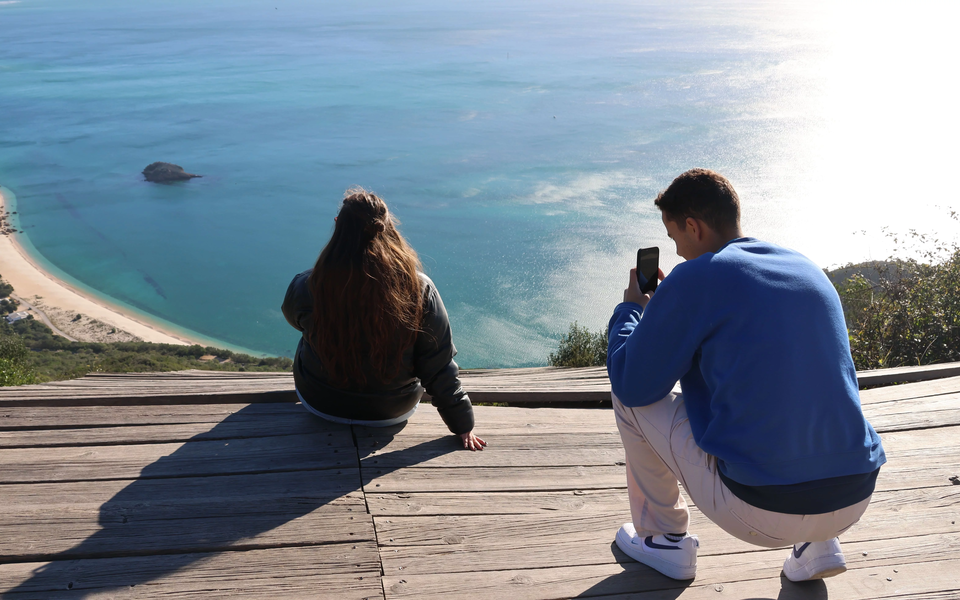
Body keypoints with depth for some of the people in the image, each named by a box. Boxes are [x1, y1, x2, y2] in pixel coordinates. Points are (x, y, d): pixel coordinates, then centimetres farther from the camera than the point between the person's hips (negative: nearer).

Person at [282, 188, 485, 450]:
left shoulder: (308, 288, -25)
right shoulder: (420, 290, -26)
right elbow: (440, 369, -19)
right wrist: (463, 425, -6)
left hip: (321, 404, 0)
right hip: (394, 410, 0)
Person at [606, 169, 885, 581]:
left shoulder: (694, 278, -9)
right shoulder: (808, 269, 12)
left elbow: (633, 386, -1)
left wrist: (630, 309, 17)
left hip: (760, 512, -6)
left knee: (629, 396, 10)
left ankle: (664, 540, 23)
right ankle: (817, 542, 22)